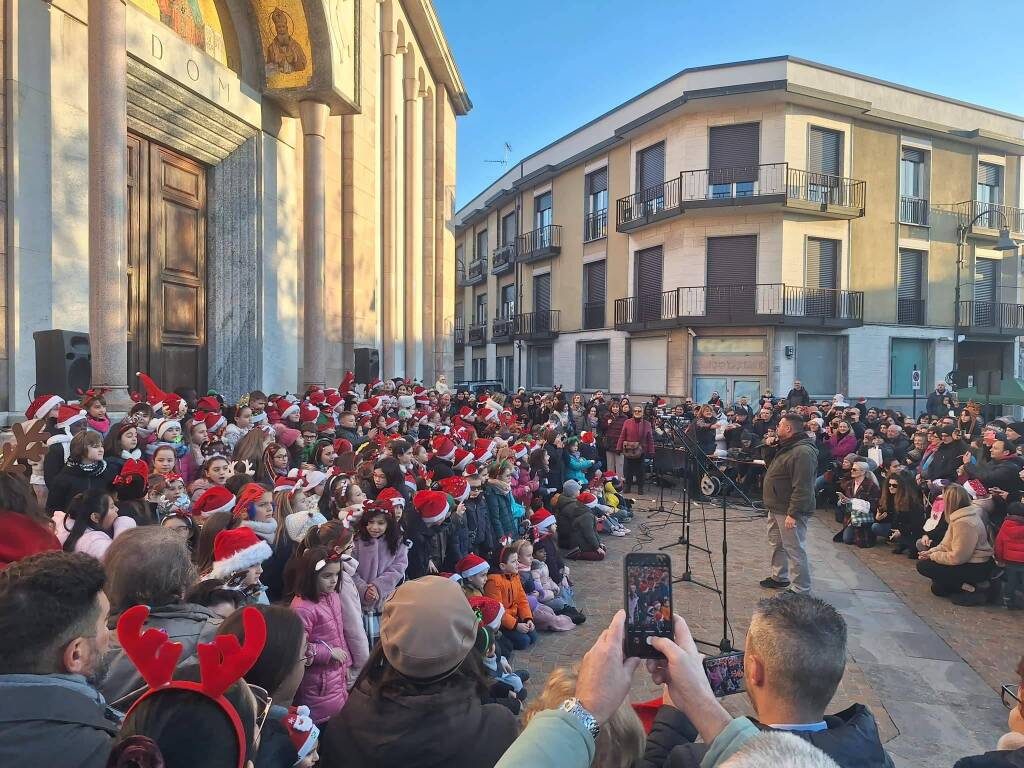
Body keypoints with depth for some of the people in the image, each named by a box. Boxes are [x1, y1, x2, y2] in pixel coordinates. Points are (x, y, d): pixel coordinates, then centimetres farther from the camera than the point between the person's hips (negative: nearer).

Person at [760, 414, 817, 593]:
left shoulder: (802, 452, -23)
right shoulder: (785, 447, 11)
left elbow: (802, 487, -27)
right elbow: (771, 466, 23)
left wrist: (793, 514, -28)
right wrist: (771, 447, 6)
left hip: (789, 511, -11)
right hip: (776, 508, 11)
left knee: (794, 549, -2)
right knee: (776, 544, 22)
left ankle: (801, 589, 7)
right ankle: (779, 577, 36)